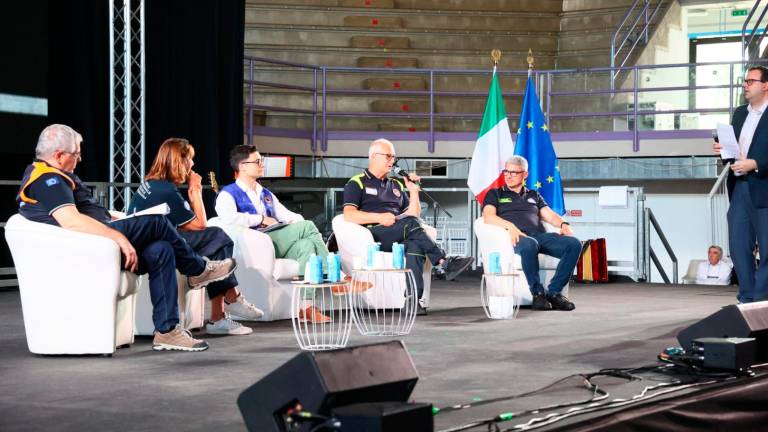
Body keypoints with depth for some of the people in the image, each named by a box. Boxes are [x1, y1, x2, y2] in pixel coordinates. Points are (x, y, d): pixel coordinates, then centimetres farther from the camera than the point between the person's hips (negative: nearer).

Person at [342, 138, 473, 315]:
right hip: (372, 236, -4)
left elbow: (413, 214, 25)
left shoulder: (396, 185, 29)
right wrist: (379, 218, -16)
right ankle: (445, 263, -33)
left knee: (415, 245, -33)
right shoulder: (357, 184, 11)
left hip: (399, 239, 4)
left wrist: (413, 191, 11)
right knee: (410, 224, -32)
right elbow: (349, 216, -5)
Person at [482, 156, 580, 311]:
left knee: (574, 244, -24)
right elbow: (488, 216, 2)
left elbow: (549, 215, 20)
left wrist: (563, 224, -4)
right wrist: (510, 225, -17)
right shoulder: (495, 194, 21)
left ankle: (554, 292, -22)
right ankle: (537, 293, -28)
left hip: (540, 235, 4)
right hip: (517, 238, -4)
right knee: (529, 245, -43)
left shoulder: (533, 195, 33)